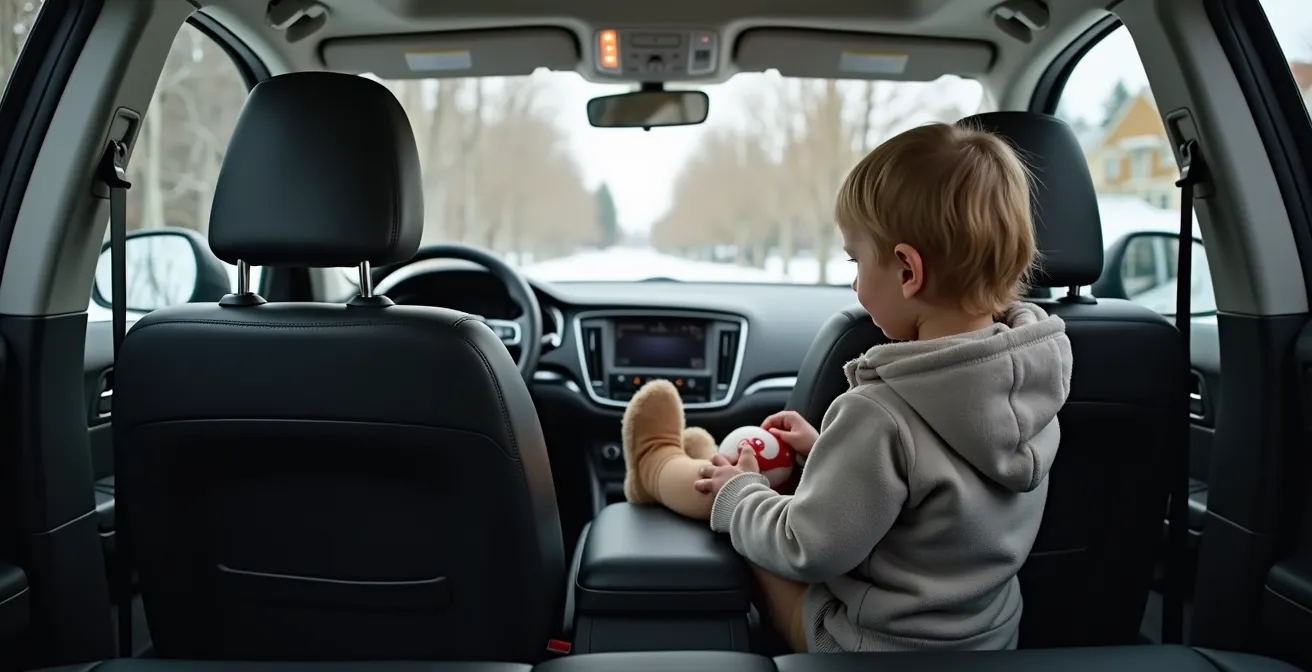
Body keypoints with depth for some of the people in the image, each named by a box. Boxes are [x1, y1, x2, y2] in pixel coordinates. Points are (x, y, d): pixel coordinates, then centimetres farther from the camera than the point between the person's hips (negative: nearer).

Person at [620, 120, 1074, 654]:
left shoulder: (882, 415, -35)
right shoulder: (1030, 376, -10)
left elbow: (808, 551, -24)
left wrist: (736, 494, -6)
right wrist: (831, 450, 8)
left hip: (874, 642, -7)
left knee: (726, 492, 9)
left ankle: (659, 466, 41)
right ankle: (704, 463, 49)